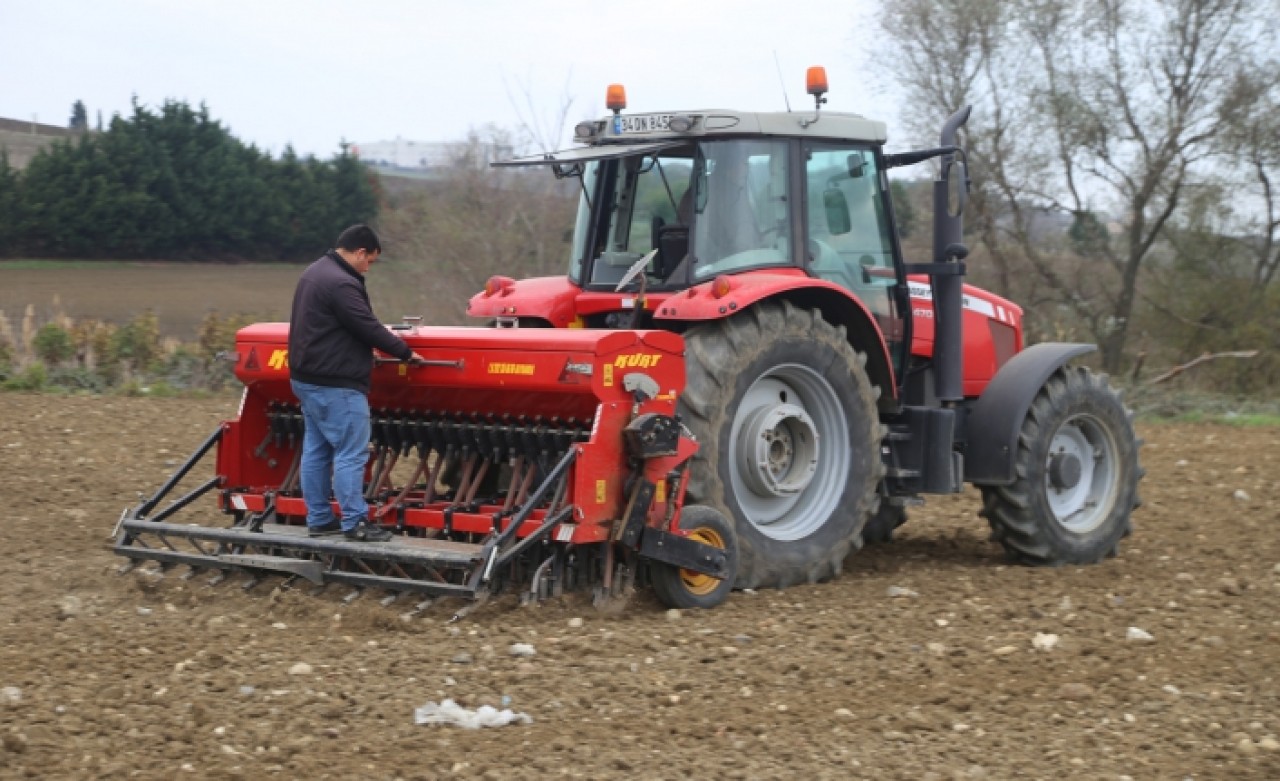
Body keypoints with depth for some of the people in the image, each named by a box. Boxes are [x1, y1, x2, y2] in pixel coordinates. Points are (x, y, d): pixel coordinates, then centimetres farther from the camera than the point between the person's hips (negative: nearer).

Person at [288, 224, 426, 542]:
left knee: (316, 451, 13)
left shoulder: (315, 273, 14)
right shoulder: (340, 283, -20)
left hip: (307, 379, 11)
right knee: (351, 453, -6)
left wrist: (375, 347, 20)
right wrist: (405, 352, -8)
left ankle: (319, 519, 18)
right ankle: (354, 523, -5)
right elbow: (368, 326, -20)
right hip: (335, 386, -11)